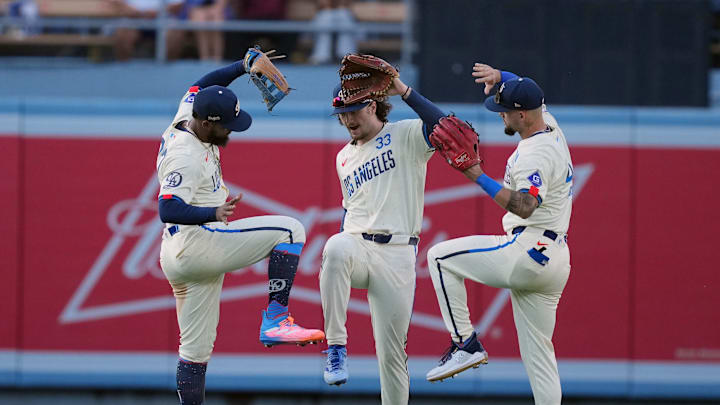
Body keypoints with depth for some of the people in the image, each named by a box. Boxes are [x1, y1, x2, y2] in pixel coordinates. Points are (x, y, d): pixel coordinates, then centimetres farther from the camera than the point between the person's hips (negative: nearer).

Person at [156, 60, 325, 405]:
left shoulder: (186, 119, 9)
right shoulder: (185, 156, -19)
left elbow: (201, 86, 28)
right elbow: (168, 209, -30)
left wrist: (244, 65, 18)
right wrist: (212, 214, -44)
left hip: (176, 257, 10)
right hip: (197, 244, -10)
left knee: (196, 350, 11)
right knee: (289, 230, -10)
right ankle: (275, 319, -17)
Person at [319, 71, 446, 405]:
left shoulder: (406, 136, 2)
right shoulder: (344, 158, 21)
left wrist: (404, 91, -19)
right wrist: (335, 258, 16)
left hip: (397, 254, -3)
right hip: (356, 245, 3)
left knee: (391, 350, -3)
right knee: (337, 249, -36)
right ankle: (336, 346, -33)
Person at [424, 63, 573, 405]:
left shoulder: (535, 154, -16)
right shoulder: (550, 127, 13)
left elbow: (525, 205, -33)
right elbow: (524, 92, 31)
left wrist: (478, 177, -35)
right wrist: (501, 76, 11)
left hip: (528, 250, -10)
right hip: (553, 260, 10)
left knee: (441, 257, -2)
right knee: (538, 354, 11)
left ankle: (465, 344, -6)